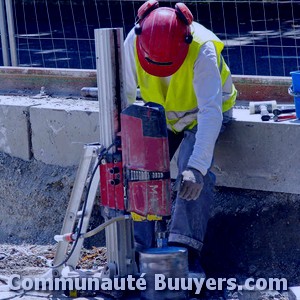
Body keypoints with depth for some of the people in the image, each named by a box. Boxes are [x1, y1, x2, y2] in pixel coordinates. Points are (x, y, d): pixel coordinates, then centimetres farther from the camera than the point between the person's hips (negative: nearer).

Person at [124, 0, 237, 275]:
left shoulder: (202, 49, -37)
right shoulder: (134, 41, -26)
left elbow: (211, 111, -43)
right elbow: (125, 94, -16)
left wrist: (197, 167, -52)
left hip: (200, 114, -4)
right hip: (160, 114, 4)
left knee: (194, 174, -27)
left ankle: (186, 251, -24)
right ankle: (138, 248, -2)